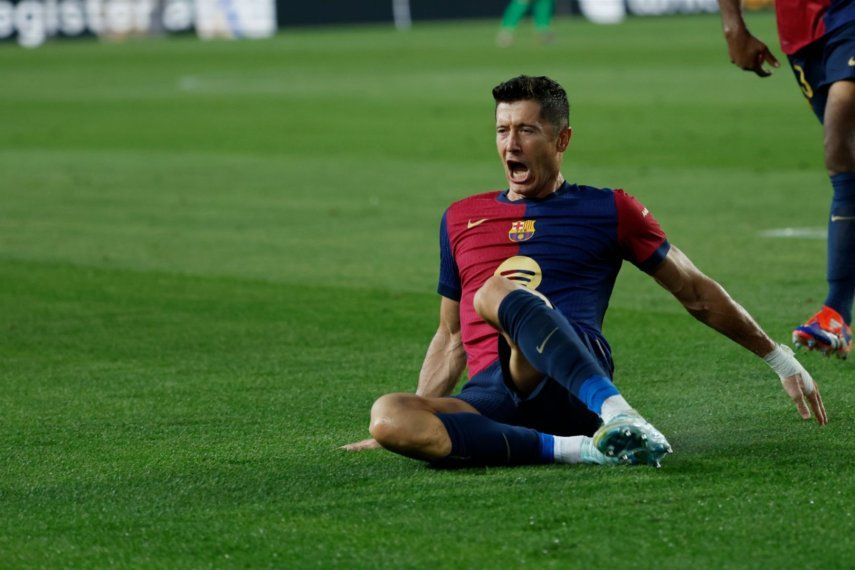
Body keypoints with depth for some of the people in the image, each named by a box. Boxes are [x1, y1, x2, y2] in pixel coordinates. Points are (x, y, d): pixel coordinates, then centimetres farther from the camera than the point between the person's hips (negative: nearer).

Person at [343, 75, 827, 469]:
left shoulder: (607, 210, 15)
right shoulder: (461, 219, 25)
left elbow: (697, 294, 20)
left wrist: (781, 360, 20)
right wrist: (418, 411, 22)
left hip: (578, 373, -3)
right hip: (493, 394, 3)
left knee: (497, 292, -34)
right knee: (388, 417, -31)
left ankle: (617, 414, -50)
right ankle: (575, 448, -34)